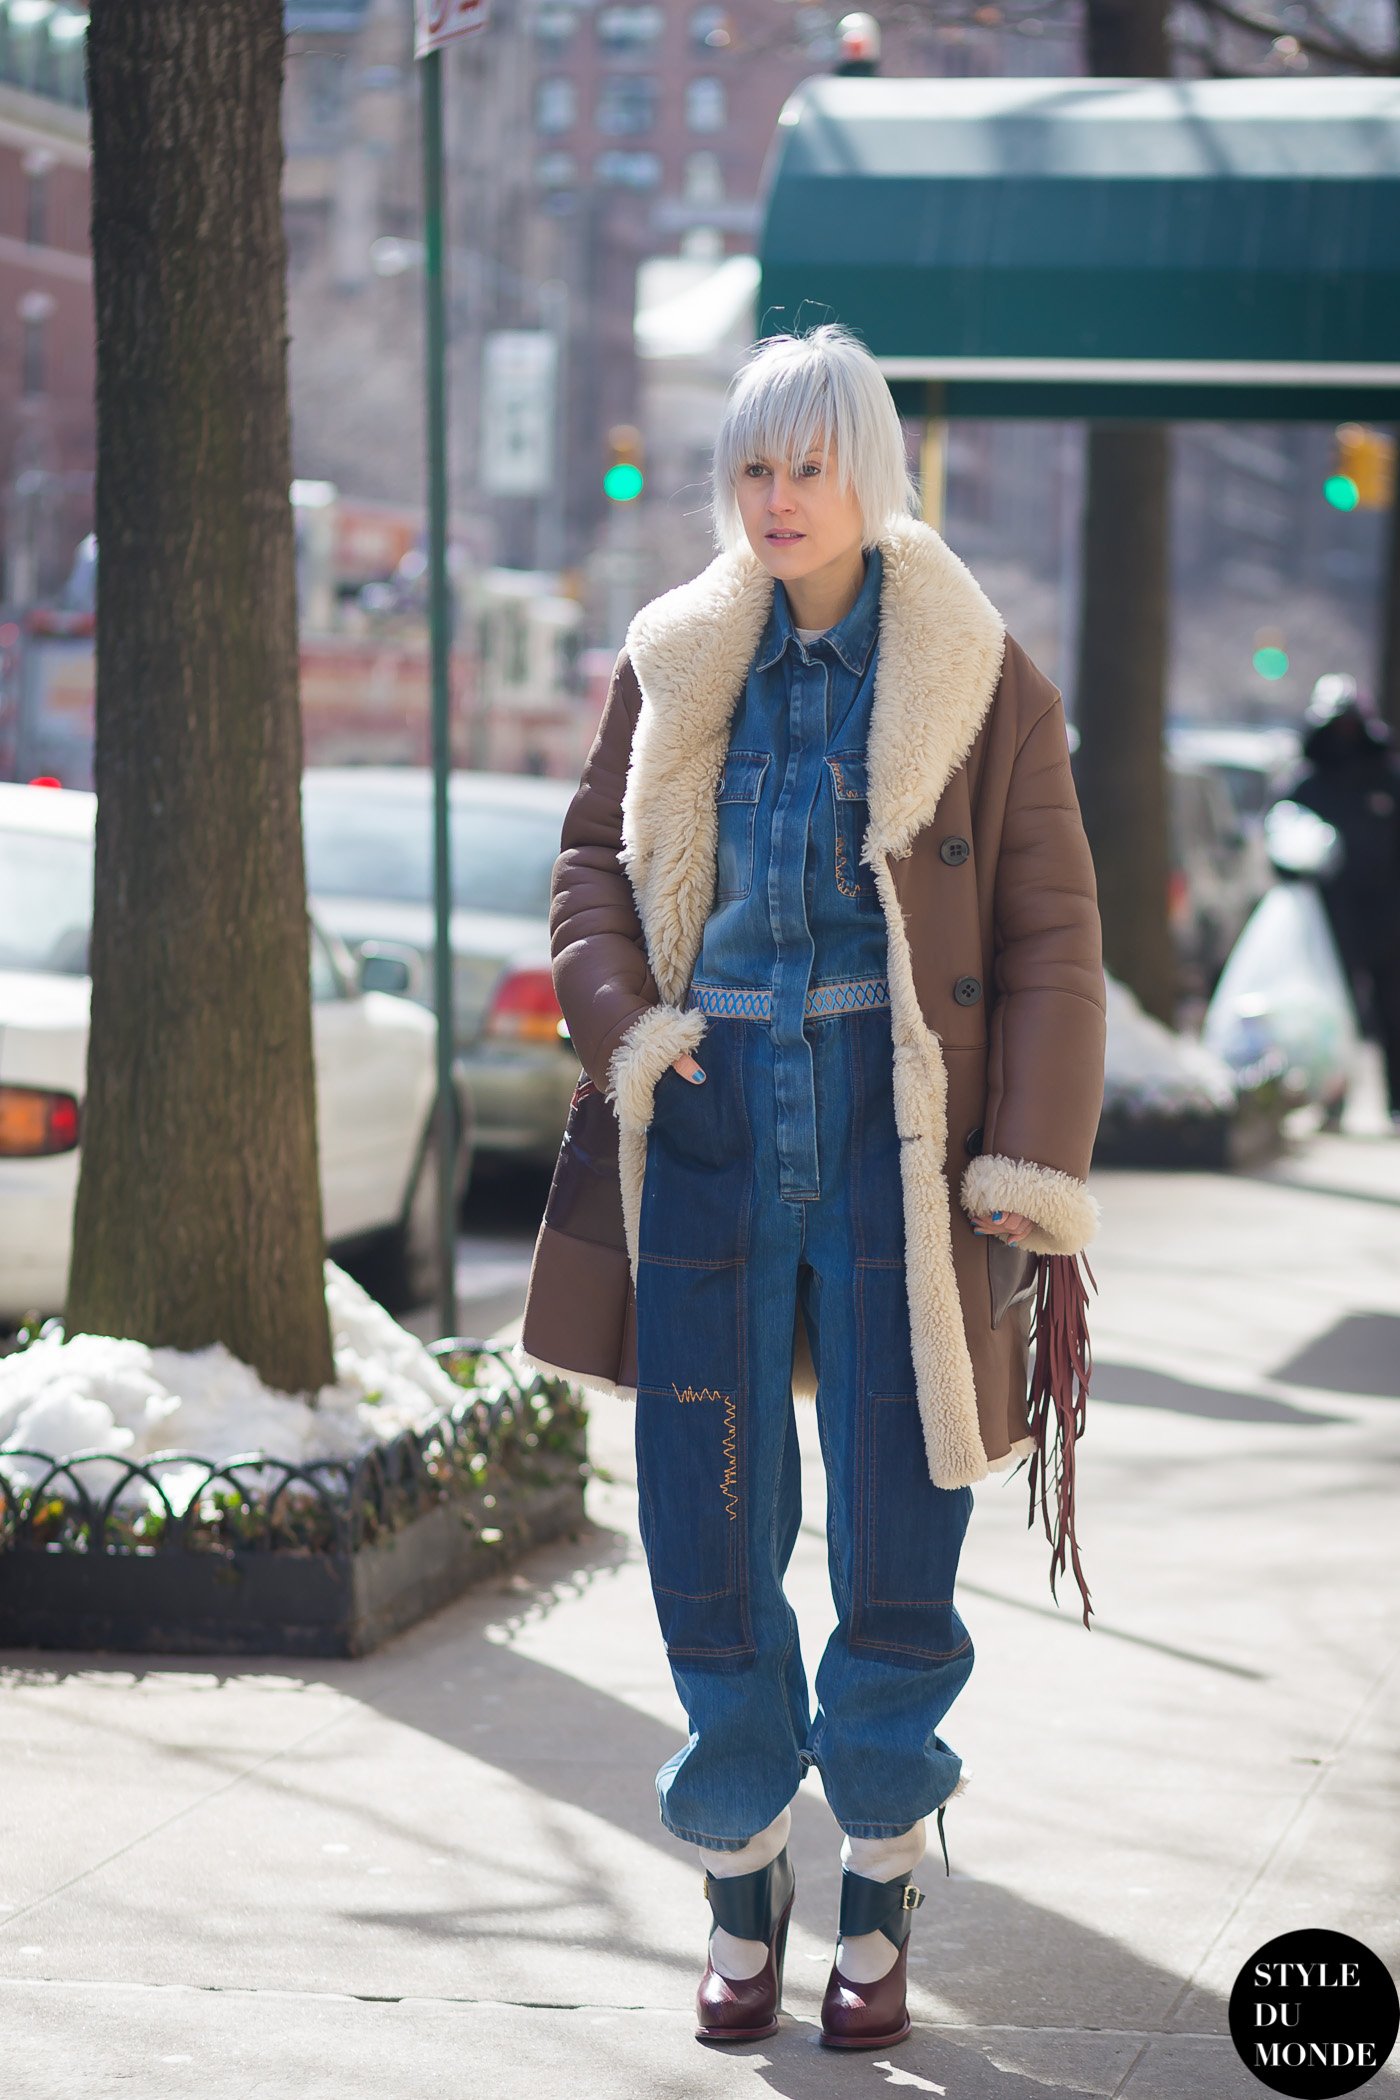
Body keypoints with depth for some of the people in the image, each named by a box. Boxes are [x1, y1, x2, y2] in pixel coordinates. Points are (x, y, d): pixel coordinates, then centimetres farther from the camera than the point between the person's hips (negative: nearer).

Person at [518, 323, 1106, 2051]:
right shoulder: (674, 666, 7)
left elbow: (1051, 933, -1)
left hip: (897, 1131, -2)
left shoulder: (979, 678, -1)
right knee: (708, 1523, 3)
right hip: (712, 1129, 2)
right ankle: (741, 1895, 18)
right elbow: (594, 857, 16)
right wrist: (622, 1019, -3)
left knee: (896, 1532, 1)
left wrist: (1033, 1165, -9)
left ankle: (880, 1910, 17)